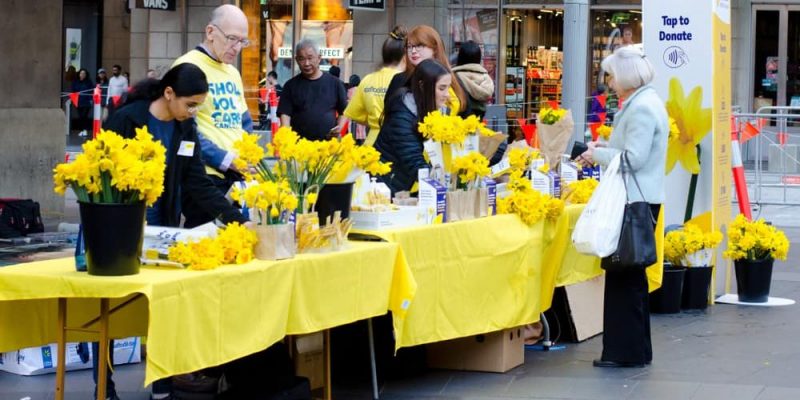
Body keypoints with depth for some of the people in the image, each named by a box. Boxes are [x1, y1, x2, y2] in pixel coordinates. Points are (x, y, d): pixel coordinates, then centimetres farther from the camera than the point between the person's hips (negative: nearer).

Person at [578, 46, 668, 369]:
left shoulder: (641, 108, -16)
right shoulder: (644, 102, 17)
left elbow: (634, 158, -22)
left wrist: (598, 155, -10)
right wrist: (605, 148, 13)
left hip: (636, 202, -11)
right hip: (638, 199, 11)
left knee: (625, 276, -6)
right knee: (631, 274, 15)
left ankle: (626, 351, -2)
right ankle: (636, 350, 22)